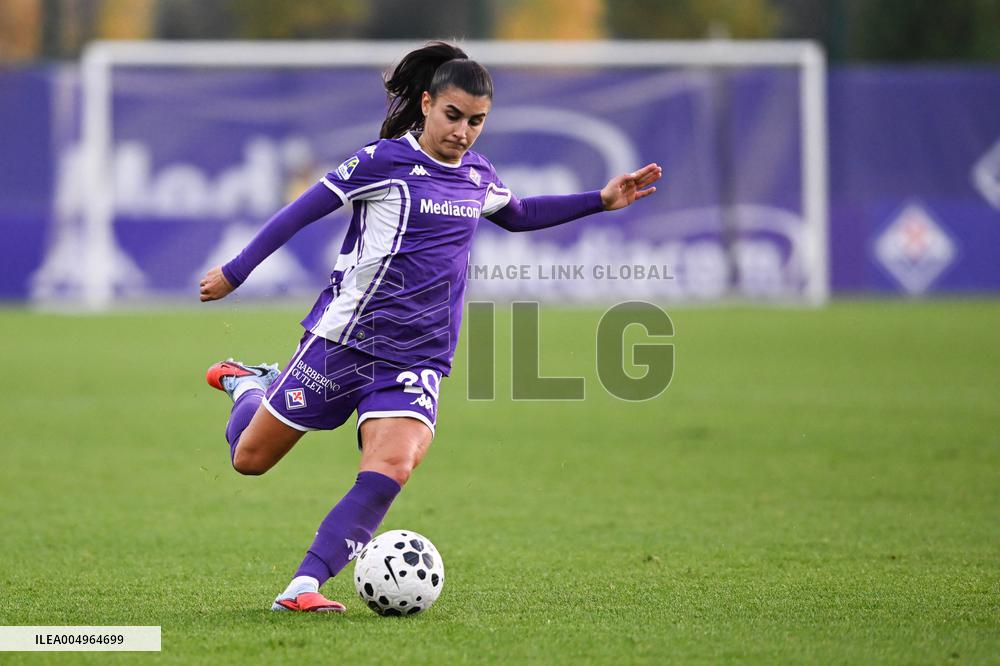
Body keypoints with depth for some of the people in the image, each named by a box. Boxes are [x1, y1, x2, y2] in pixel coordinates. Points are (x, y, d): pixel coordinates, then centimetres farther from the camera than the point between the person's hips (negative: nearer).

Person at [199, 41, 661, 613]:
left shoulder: (478, 176, 9)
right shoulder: (384, 161, -10)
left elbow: (517, 215, 31)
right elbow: (302, 212, -3)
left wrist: (600, 200, 23)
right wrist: (236, 272, 0)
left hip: (417, 359, 4)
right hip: (343, 339, -4)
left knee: (391, 467, -24)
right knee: (251, 458, 7)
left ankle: (303, 587, -23)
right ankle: (249, 386, 42)